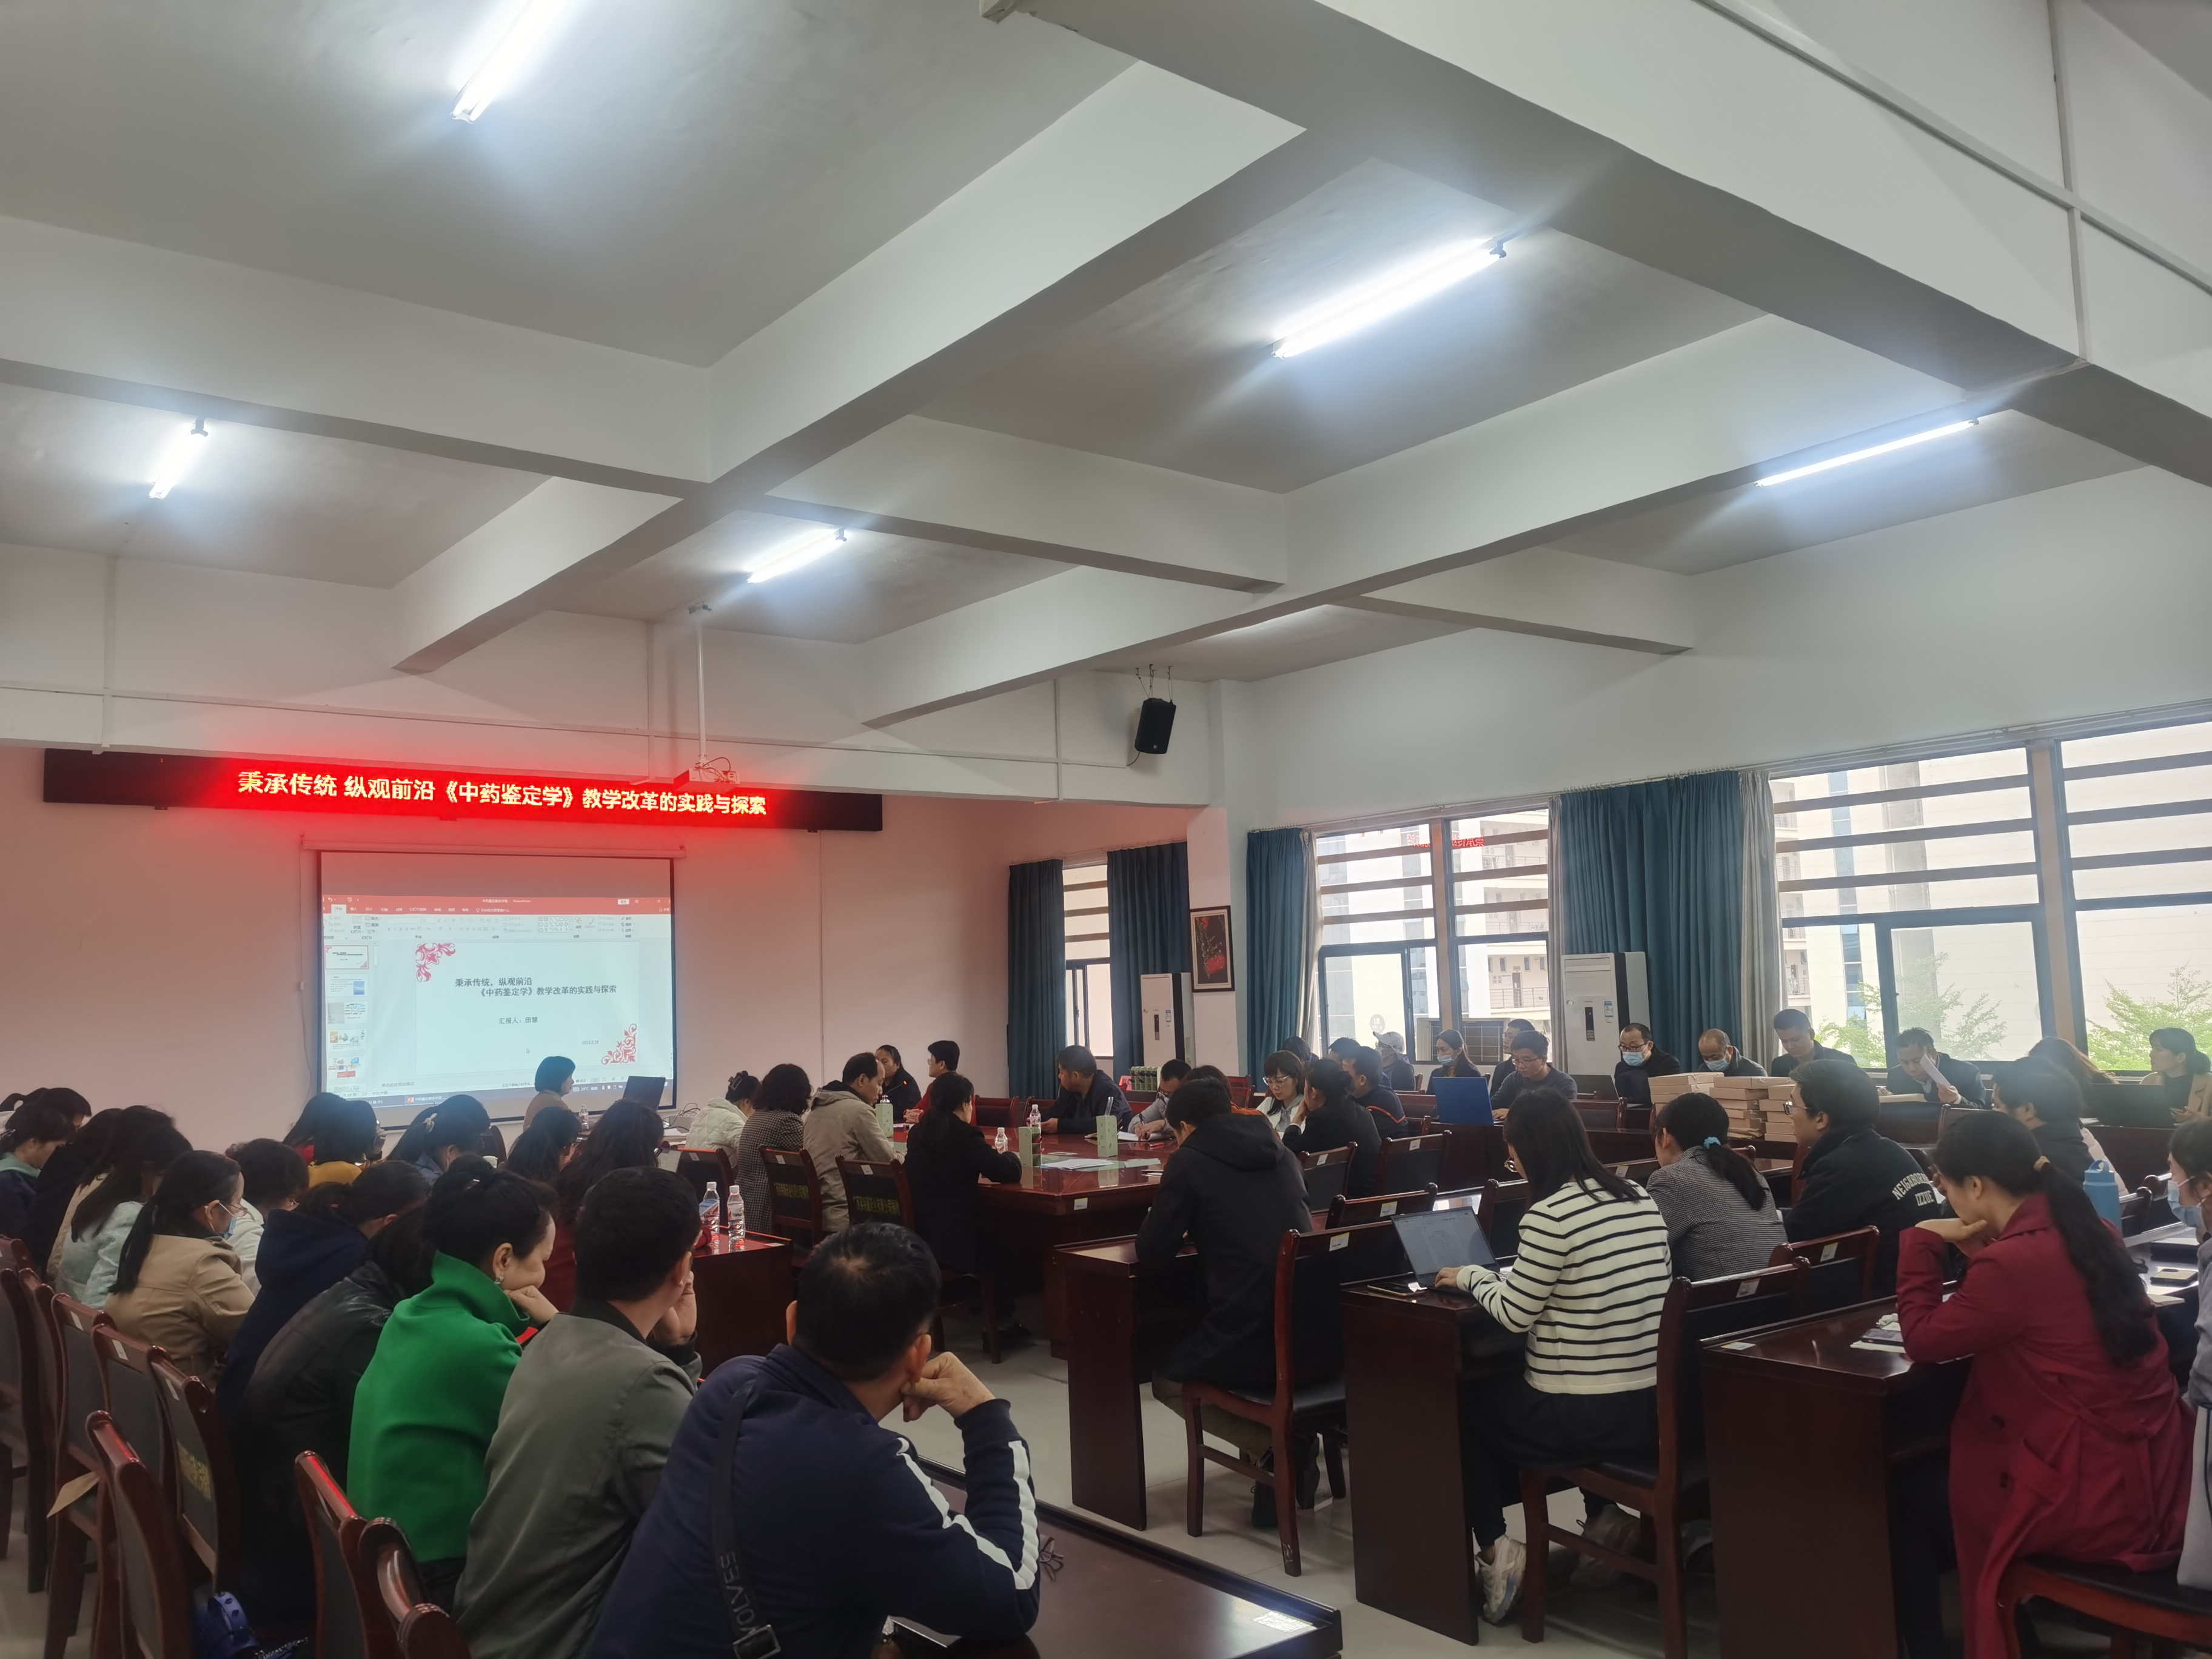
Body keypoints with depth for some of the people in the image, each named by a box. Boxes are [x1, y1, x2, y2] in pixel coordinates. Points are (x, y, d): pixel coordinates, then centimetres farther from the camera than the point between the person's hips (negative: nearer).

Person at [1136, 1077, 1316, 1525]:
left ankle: (1275, 1447, 4)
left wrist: (1187, 1228, 23)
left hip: (1253, 1343, -7)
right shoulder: (1280, 1152, 15)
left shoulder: (1190, 1161, -3)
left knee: (1167, 1379, 23)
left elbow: (1152, 1249, 3)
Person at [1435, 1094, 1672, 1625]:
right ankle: (1603, 1516, 31)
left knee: (1465, 1405, 21)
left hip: (1588, 1416, -7)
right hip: (1655, 1405, 7)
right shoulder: (1642, 1199, 4)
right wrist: (1494, 1276, 21)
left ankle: (1495, 1548, 14)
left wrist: (1472, 1276, 7)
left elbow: (1515, 1313, -12)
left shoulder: (1550, 1215, -20)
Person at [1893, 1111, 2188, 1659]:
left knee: (1908, 1495, 12)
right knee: (1941, 1461, 23)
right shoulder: (2086, 1232, 3)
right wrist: (1978, 1247, 10)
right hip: (2154, 1480, 8)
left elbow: (1924, 1341, -11)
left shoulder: (2013, 1263, -24)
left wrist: (1922, 1241, -4)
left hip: (2099, 1500, -8)